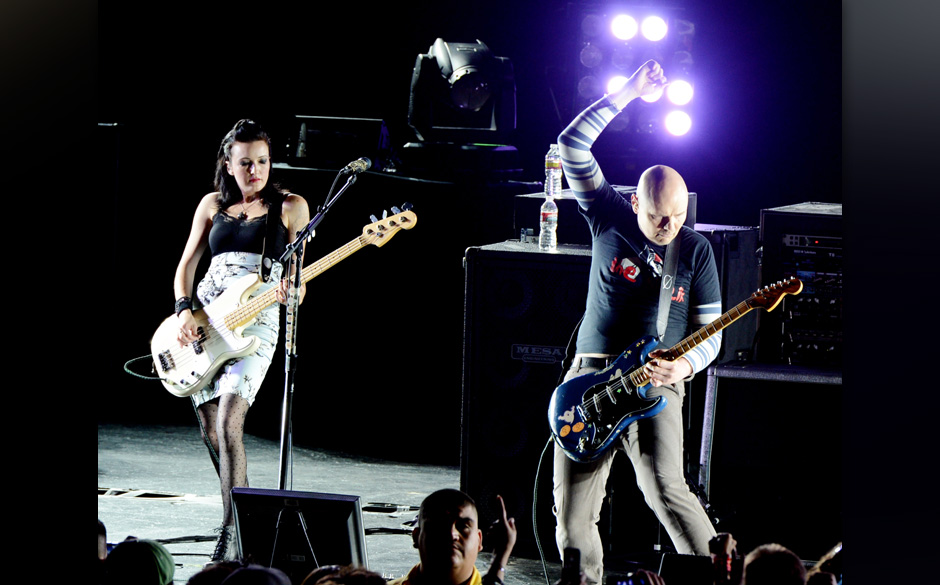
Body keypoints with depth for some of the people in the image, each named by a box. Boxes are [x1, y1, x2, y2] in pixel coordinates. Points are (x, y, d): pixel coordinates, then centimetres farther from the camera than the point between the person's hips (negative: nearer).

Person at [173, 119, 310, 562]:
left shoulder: (289, 207, 4)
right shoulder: (213, 205, 13)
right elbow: (186, 264, 14)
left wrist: (291, 292, -19)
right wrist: (184, 310, -3)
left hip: (255, 322, -4)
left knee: (228, 424, -20)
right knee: (210, 431, 6)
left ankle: (231, 532, -21)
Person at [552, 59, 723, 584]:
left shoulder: (695, 250, 3)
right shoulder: (609, 217, 4)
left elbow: (711, 333, 7)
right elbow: (571, 147, -5)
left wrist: (684, 364, -15)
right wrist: (628, 94, -9)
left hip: (656, 382, -2)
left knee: (665, 487, -24)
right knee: (572, 513, -3)